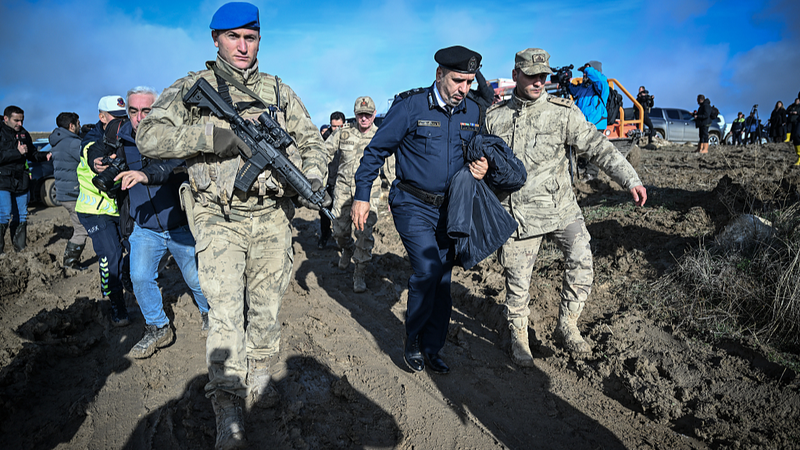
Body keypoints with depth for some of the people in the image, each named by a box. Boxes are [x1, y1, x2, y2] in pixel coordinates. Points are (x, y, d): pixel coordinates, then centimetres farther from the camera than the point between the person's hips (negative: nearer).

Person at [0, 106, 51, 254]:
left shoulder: (24, 134, 13)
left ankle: (20, 248, 18)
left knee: (21, 216, 9)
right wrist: (17, 152, -23)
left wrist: (45, 157, 4)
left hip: (21, 182, 6)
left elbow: (32, 155, 20)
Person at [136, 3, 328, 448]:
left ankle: (259, 375, 31)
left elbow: (311, 141, 13)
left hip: (272, 216, 3)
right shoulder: (193, 87, 2)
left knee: (267, 304, 11)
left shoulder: (280, 91, 9)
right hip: (219, 219, -2)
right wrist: (215, 135, -20)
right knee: (225, 310, -6)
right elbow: (150, 136, -9)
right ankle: (228, 405, 4)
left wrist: (313, 181, -7)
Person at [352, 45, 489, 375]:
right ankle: (412, 341, 7)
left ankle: (431, 349, 24)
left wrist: (481, 168, -4)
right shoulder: (410, 105, -12)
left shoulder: (473, 111, 3)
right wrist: (362, 195, -8)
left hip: (449, 207, 5)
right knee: (427, 270, -18)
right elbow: (377, 150, -6)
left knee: (442, 279, 8)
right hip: (413, 205, -5)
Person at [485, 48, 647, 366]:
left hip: (560, 206, 0)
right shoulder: (494, 117, 5)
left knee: (581, 261, -12)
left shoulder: (563, 112, 0)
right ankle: (519, 338, 26)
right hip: (516, 213, 0)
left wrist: (630, 179, -12)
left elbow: (597, 147, -4)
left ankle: (567, 327, 11)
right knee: (517, 280, 5)